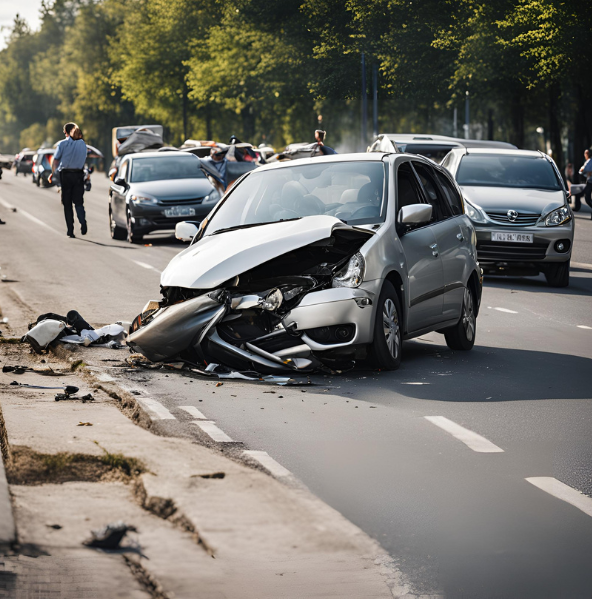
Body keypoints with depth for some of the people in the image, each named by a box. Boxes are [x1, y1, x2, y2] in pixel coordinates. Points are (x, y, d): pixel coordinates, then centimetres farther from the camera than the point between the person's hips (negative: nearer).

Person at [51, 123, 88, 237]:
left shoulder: (62, 144, -5)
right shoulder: (82, 144, 5)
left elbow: (55, 161, -2)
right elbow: (83, 160, 10)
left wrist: (53, 173, 12)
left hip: (65, 175, -2)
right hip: (79, 175, 2)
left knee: (67, 204, 5)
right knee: (79, 202, 5)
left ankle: (70, 230, 2)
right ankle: (83, 221, -22)